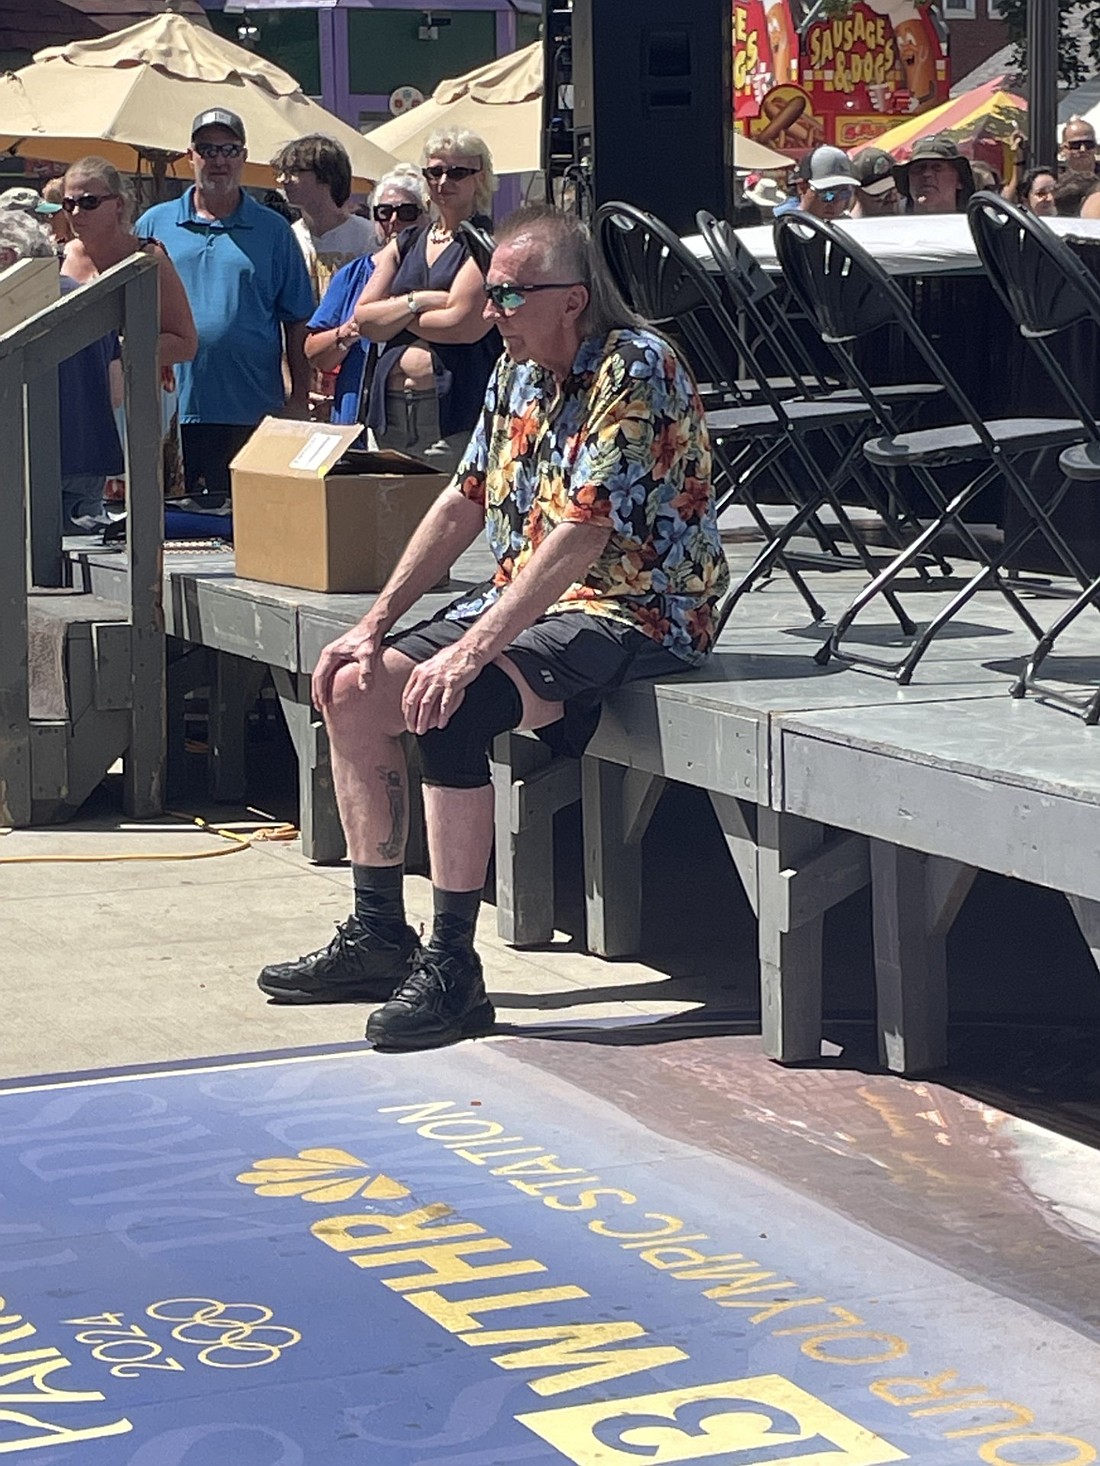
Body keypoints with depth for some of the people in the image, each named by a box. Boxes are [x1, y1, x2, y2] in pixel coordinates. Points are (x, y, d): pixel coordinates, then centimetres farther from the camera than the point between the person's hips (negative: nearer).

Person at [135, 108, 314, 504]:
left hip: (254, 412, -1)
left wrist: (300, 397, 4)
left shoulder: (272, 230, 9)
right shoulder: (154, 225, 10)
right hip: (172, 409, 1)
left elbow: (296, 320, 9)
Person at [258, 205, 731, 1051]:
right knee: (355, 692, 1)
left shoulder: (634, 371, -20)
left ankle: (452, 971, -24)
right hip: (529, 601, 10)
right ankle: (378, 939, 11)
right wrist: (376, 625, 8)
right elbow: (464, 504, 15)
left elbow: (583, 533, -28)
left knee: (447, 710, -31)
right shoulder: (519, 372, 8)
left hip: (631, 612, -10)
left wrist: (472, 650, -32)